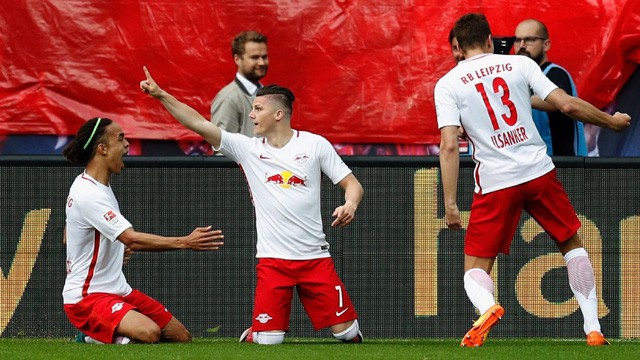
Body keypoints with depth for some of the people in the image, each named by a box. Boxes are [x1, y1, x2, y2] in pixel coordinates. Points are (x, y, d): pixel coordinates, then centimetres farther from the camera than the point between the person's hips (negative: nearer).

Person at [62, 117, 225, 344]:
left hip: (118, 291, 10)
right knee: (150, 333, -35)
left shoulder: (97, 186, 12)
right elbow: (133, 240, -31)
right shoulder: (89, 194, -21)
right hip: (86, 298, -10)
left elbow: (68, 236, 26)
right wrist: (186, 242, -32)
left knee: (182, 338, 3)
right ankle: (92, 338, -9)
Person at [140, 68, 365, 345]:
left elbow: (352, 184, 3)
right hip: (272, 260, 0)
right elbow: (199, 124, -1)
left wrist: (350, 203, -19)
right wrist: (161, 95, -8)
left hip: (315, 257, 0)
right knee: (268, 340, -9)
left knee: (346, 331, -5)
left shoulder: (315, 145, 1)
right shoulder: (247, 148, 4)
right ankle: (251, 335, 25)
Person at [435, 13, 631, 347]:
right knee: (572, 244, 23)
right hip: (539, 171, 2)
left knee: (475, 267, 6)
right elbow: (567, 105, -1)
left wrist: (450, 204, -7)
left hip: (494, 182, -2)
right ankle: (593, 329, 16)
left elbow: (449, 146, -9)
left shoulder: (447, 84, 1)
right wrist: (612, 121, 15)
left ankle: (486, 307, -30)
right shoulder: (518, 64, 5)